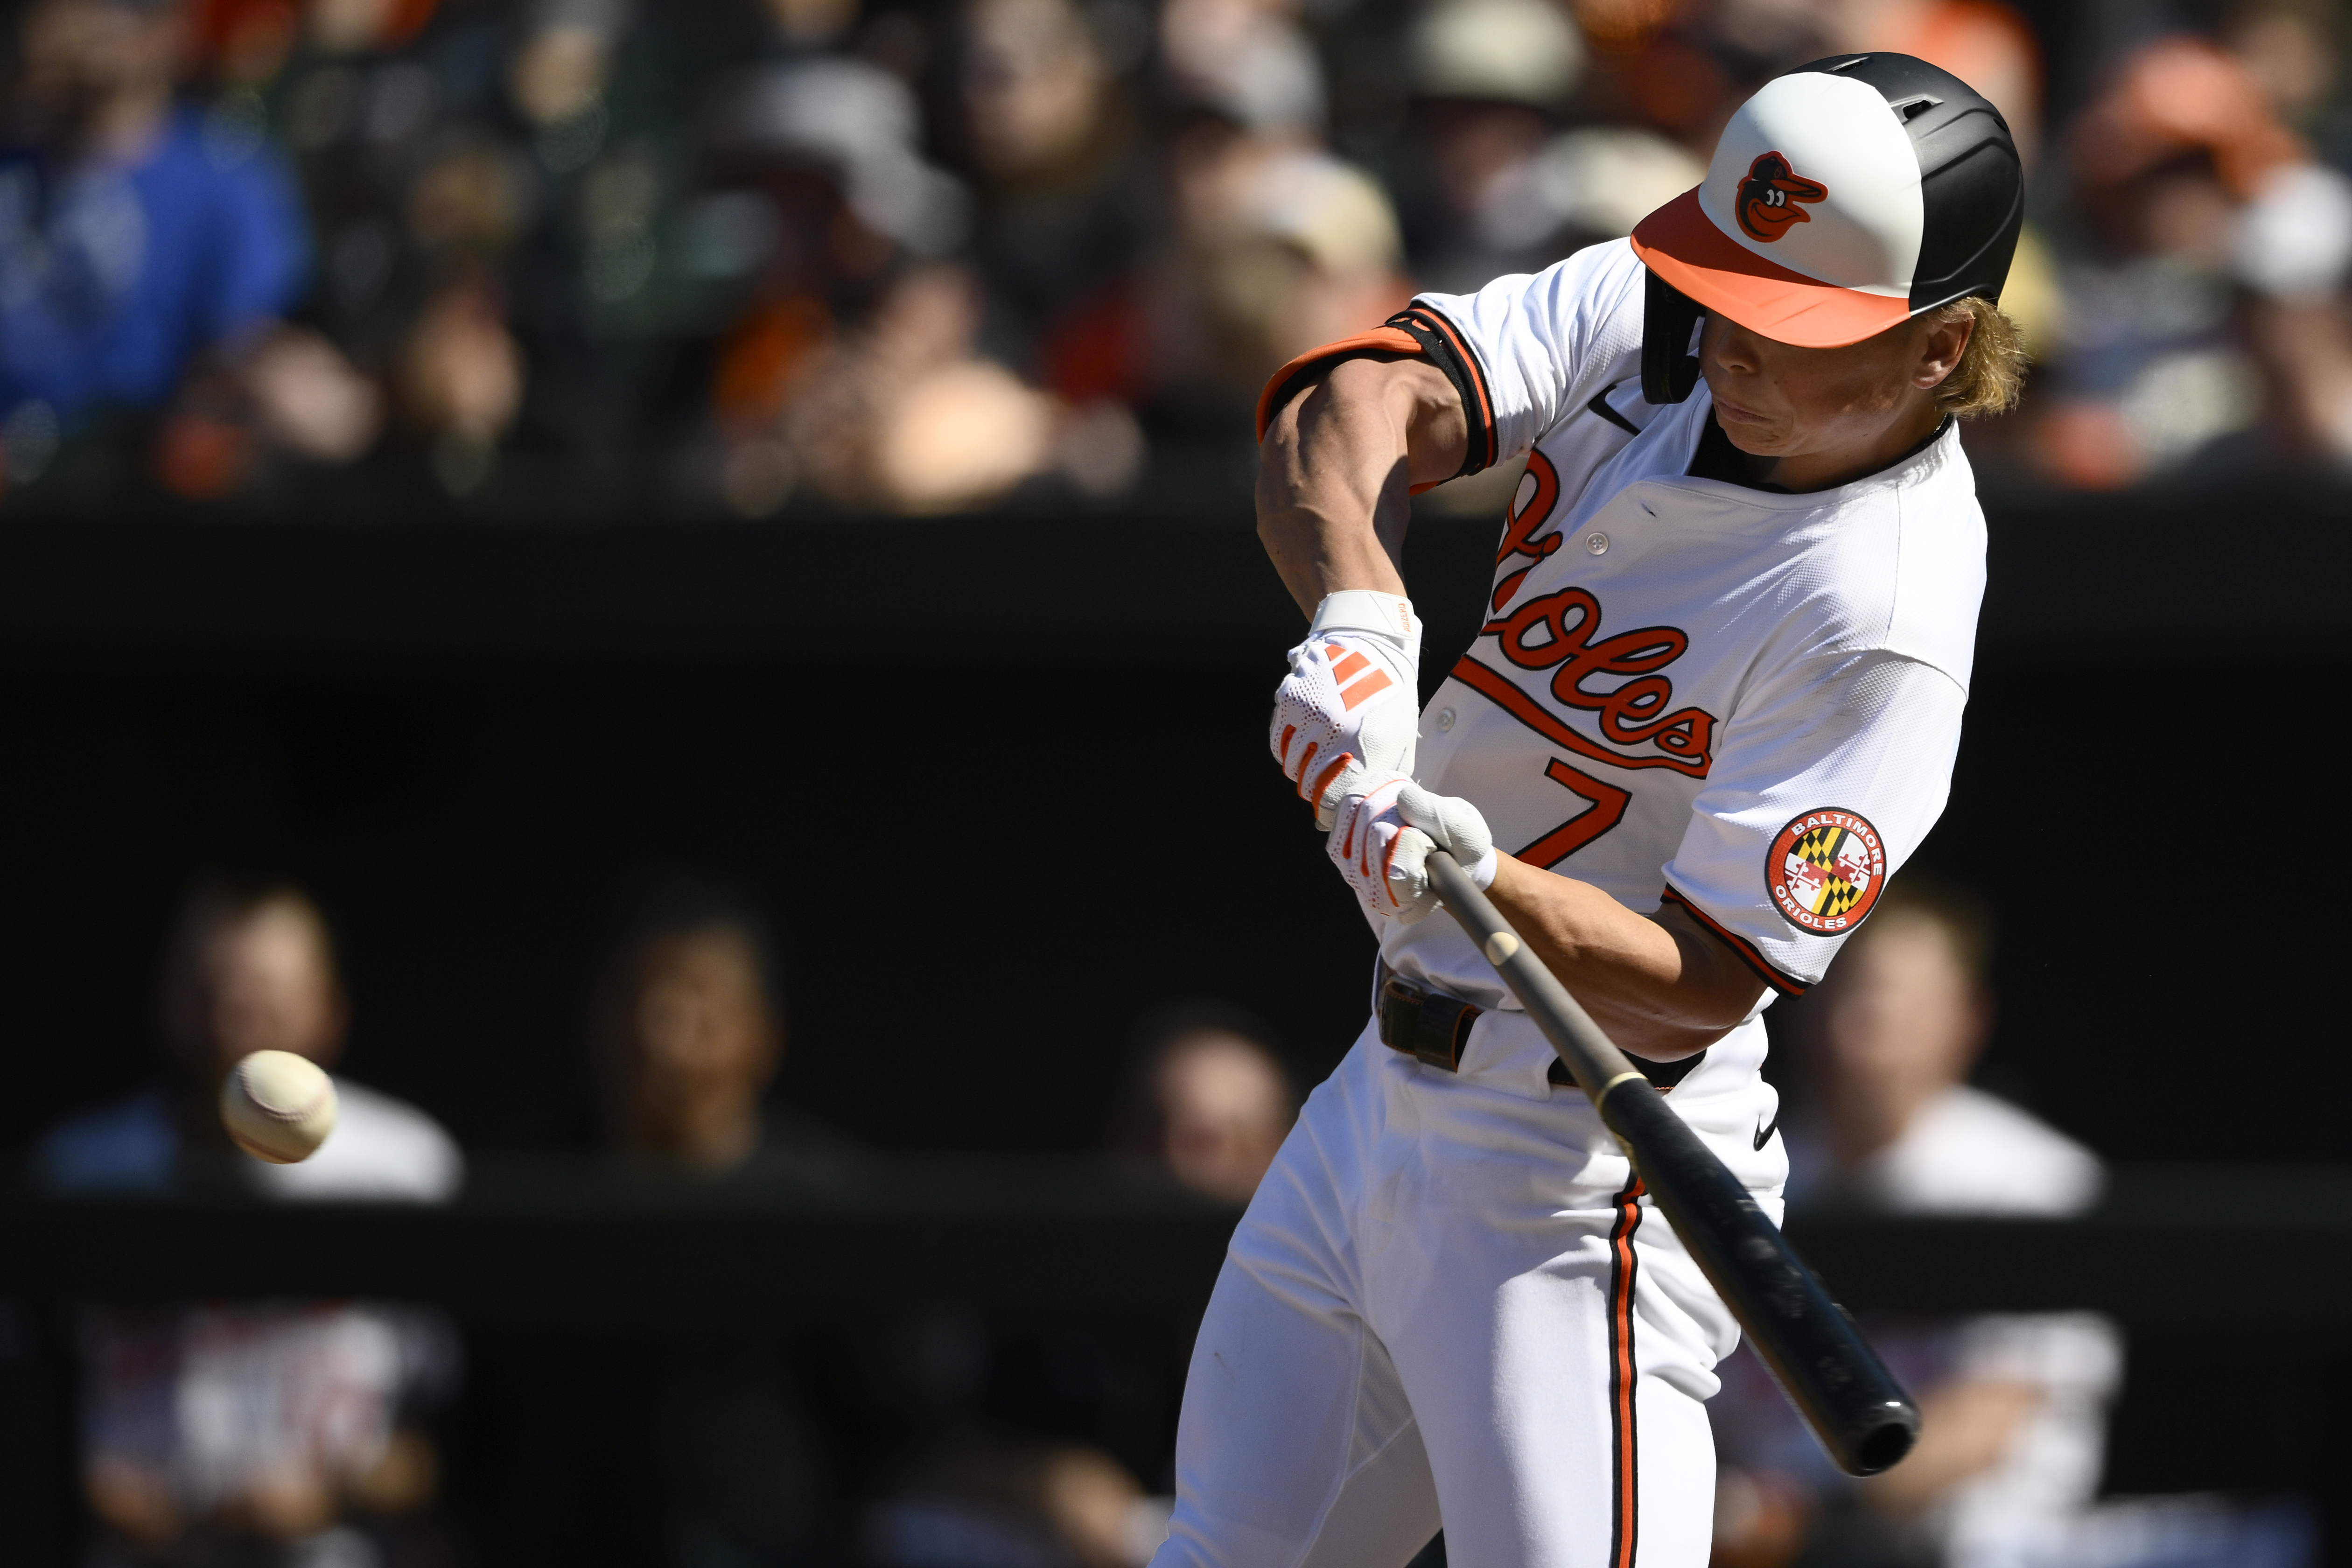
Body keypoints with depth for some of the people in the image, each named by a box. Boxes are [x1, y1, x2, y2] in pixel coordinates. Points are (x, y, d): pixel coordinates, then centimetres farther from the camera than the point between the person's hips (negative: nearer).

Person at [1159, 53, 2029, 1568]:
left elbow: (1704, 983, -24)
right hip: (1389, 1088, 8)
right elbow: (1353, 404, -18)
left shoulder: (1885, 615, -24)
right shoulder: (1647, 315, -5)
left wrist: (1487, 887, -41)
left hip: (1573, 1175, -8)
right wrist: (1361, 610, -37)